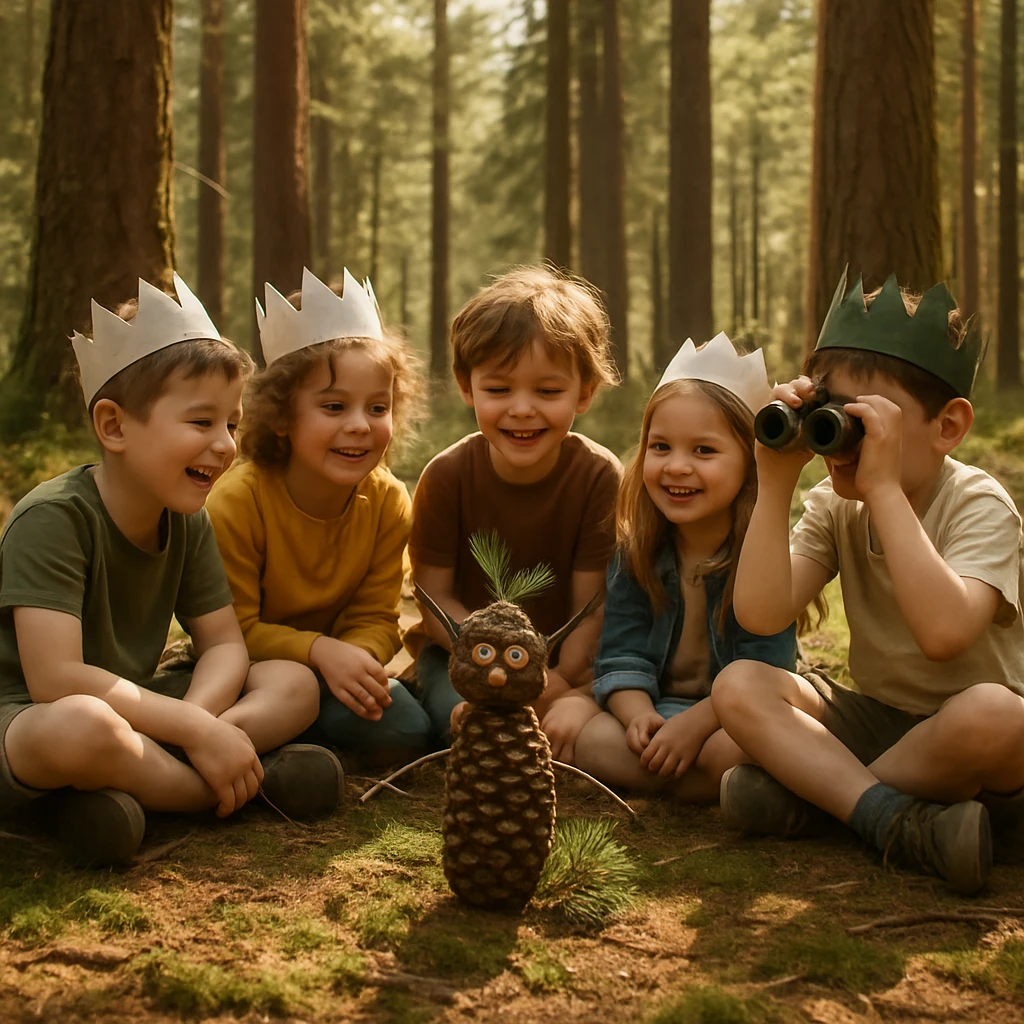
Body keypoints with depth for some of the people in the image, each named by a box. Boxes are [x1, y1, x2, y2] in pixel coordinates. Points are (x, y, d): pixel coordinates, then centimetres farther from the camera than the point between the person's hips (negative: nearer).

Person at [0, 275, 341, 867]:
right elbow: (55, 678, -29)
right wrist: (194, 731, -27)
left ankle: (134, 782, -22)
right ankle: (254, 782, -18)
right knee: (81, 726, -42)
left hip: (127, 707, 7)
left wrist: (195, 719, -23)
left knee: (294, 685, -6)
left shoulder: (188, 523, 2)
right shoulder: (53, 519, -21)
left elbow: (224, 644, 0)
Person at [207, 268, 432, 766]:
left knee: (403, 732, -21)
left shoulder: (387, 501, -12)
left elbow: (375, 617, -8)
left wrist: (357, 655, -33)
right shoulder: (237, 501, -23)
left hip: (334, 666, 4)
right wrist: (319, 650, -35)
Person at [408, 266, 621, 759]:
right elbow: (435, 598, -10)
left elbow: (592, 608, -14)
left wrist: (567, 686, -30)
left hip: (568, 661, 1)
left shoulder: (598, 474, -14)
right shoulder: (448, 474, -13)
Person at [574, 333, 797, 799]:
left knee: (729, 752, -37)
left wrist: (694, 723, -29)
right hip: (660, 710, 4)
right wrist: (638, 715, -24)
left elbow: (763, 672, -18)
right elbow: (622, 654, -3)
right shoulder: (635, 552, 2)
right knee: (591, 739, -24)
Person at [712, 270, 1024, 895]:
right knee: (739, 686, -17)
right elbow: (761, 615, -16)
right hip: (876, 720, 5)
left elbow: (943, 631, -37)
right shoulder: (835, 506, -1)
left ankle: (809, 793, -18)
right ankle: (900, 823, -30)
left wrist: (883, 486, -35)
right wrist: (775, 485, -21)